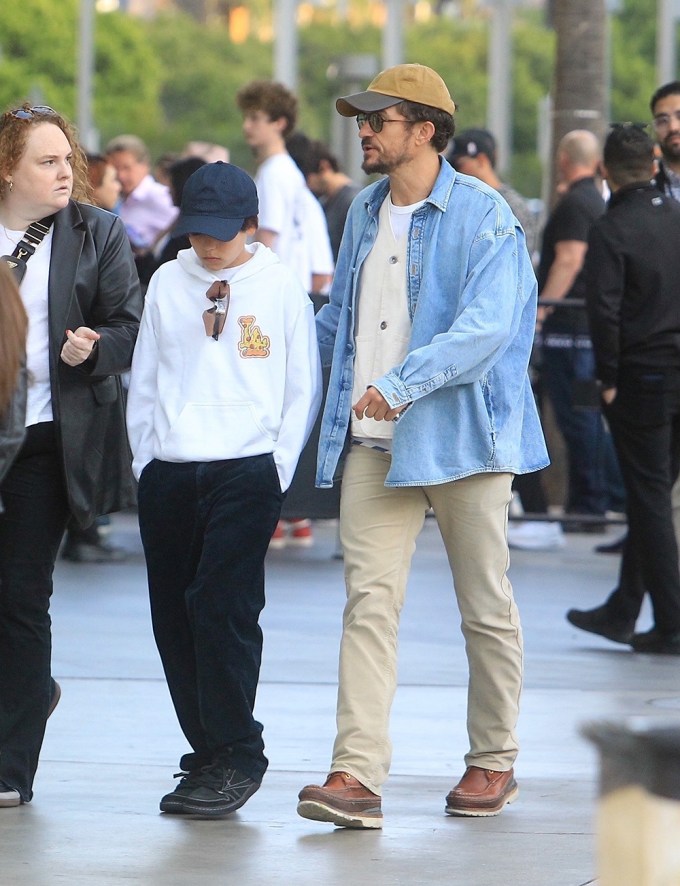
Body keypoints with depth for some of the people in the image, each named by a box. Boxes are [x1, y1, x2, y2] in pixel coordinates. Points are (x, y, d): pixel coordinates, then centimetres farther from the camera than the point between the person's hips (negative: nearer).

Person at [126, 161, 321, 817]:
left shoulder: (281, 288, 2)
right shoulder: (168, 284, 11)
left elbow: (302, 388, 5)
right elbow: (144, 378, 16)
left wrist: (278, 468, -3)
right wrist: (146, 458, 8)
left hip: (247, 471, -4)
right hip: (167, 471, 4)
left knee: (222, 607, -14)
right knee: (174, 616, 3)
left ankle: (236, 756, -6)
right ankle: (208, 755, 12)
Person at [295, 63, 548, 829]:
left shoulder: (482, 216, -9)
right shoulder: (364, 213, 13)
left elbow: (485, 326, -22)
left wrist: (403, 382, -31)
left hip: (462, 432, -5)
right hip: (374, 442, 5)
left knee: (485, 606, 7)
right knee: (369, 600, -8)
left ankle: (493, 764, 22)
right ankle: (355, 776, -16)